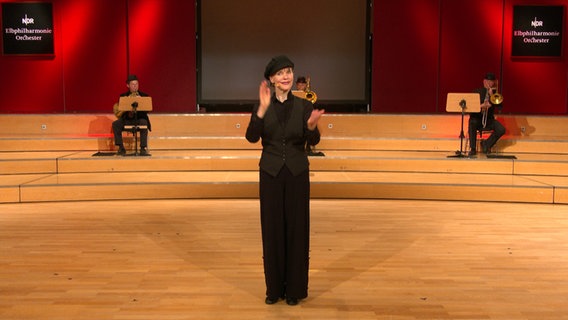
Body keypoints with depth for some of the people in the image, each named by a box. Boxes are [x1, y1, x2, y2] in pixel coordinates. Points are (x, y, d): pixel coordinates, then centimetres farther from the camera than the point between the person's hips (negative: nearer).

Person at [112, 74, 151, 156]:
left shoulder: (144, 96, 9)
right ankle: (121, 148, -18)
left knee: (144, 123, -36)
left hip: (140, 118, -2)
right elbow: (119, 109, 2)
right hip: (127, 119, 2)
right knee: (115, 124, -26)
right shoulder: (123, 96, 11)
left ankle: (143, 148, -32)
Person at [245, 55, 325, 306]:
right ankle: (274, 287, 19)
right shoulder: (262, 106, 0)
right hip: (270, 174, 0)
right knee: (272, 228, 5)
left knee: (296, 228, 4)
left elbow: (314, 141, -11)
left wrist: (312, 125, -33)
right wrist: (263, 108, -27)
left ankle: (295, 288, 17)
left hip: (297, 174, 0)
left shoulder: (304, 105, 0)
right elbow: (252, 138, -15)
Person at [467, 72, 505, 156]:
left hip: (489, 119, 2)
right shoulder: (477, 92, 3)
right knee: (472, 123, -37)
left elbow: (500, 107, -7)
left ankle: (487, 144, 2)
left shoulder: (495, 92, 7)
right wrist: (481, 106, -23)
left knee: (501, 130, -23)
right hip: (477, 118, -2)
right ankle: (472, 149, -25)